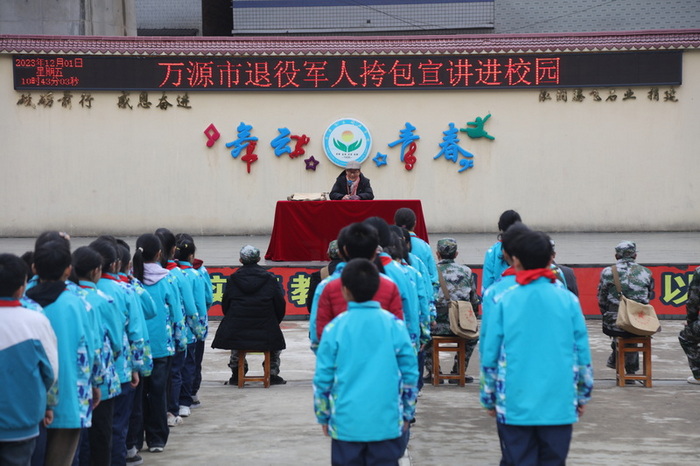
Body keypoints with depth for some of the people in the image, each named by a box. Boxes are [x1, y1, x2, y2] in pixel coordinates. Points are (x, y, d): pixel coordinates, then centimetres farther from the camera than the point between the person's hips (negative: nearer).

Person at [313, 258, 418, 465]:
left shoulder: (334, 328, -5)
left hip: (346, 424, 0)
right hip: (387, 424, 1)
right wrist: (407, 415, 12)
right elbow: (410, 375, 1)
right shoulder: (395, 326, -3)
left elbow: (322, 379, -1)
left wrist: (323, 416, 12)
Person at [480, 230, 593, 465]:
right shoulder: (568, 300, 0)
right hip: (559, 404, 1)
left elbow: (489, 355, -2)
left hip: (515, 404, -1)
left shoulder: (502, 302, -4)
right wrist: (582, 395, 15)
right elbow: (582, 353, 3)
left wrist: (489, 398, 10)